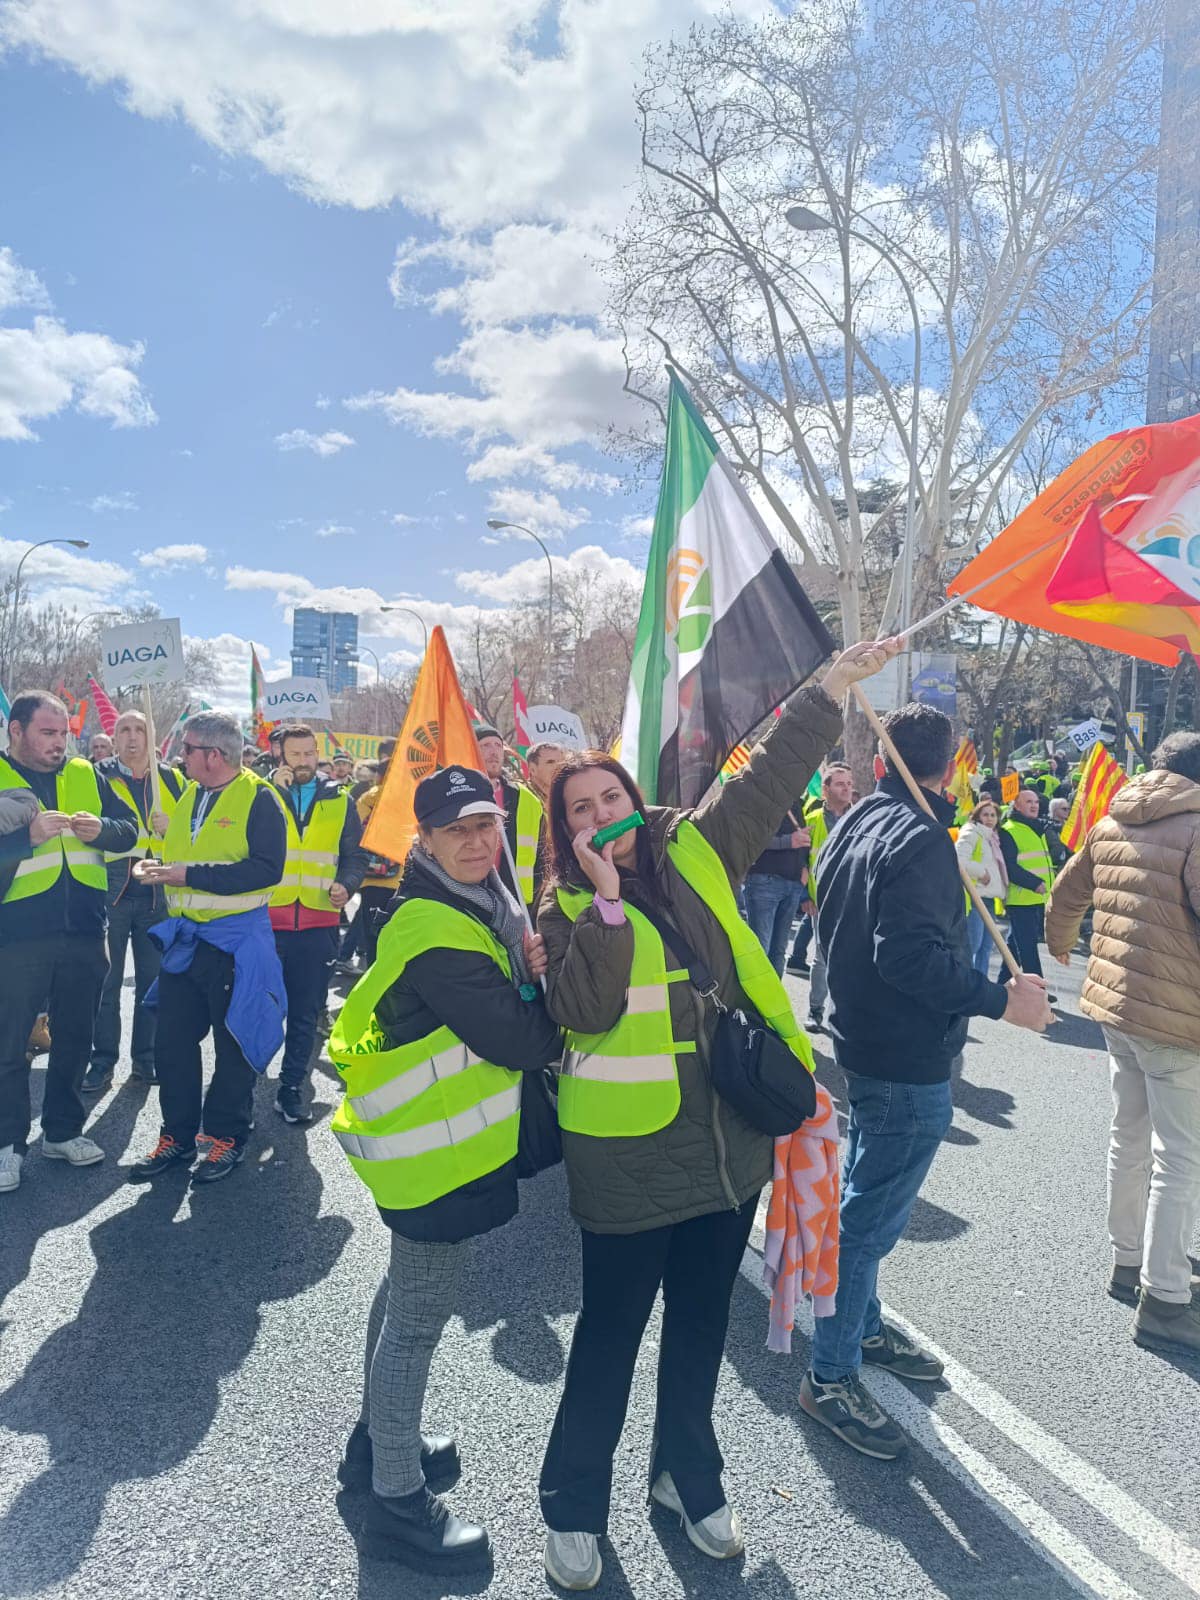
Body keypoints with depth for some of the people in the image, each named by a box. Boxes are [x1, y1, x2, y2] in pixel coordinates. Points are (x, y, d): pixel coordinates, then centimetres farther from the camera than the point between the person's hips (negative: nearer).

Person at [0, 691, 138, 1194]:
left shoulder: (87, 775, 8)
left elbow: (128, 829, 7)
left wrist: (102, 829, -14)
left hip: (84, 932, 4)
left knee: (74, 1039, 14)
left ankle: (62, 1131, 30)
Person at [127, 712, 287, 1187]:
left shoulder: (258, 798, -12)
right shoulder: (189, 795, 12)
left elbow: (266, 869, -22)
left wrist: (191, 874, -22)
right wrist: (158, 867, 2)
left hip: (236, 940, -7)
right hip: (183, 937, 7)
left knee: (233, 1041, 7)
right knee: (172, 1041, 10)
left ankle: (226, 1137, 21)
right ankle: (178, 1136, 24)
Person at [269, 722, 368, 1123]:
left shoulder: (339, 801, 9)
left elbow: (355, 855, 13)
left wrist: (346, 885, -7)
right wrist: (274, 789, -14)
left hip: (318, 924, 2)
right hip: (267, 920, -1)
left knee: (306, 1012, 9)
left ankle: (292, 1088, 21)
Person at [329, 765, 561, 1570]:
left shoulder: (480, 906, 4)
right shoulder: (437, 935, -26)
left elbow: (513, 1006, 9)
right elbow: (524, 1042, -27)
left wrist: (533, 970, -11)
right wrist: (555, 987, -10)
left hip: (426, 1138, 10)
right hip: (435, 1149, -10)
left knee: (408, 1294, 25)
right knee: (420, 1315, 6)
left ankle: (378, 1438, 45)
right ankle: (398, 1498, 25)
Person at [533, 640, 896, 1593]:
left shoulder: (695, 854, 2)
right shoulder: (566, 907, -6)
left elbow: (767, 781, 4)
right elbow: (584, 1011, -20)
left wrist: (831, 689, 3)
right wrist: (605, 903, -25)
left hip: (730, 1137, 4)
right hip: (628, 1153, -4)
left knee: (701, 1320, 21)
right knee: (612, 1327, 11)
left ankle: (688, 1477, 44)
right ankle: (575, 1506, 35)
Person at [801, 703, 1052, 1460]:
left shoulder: (856, 824, 7)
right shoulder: (920, 838, -22)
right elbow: (911, 954, -30)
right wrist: (1000, 998, -24)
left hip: (862, 1042, 10)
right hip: (909, 1061, -10)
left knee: (865, 1200, 23)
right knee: (871, 1215, 2)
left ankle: (864, 1325, 41)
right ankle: (832, 1376, 16)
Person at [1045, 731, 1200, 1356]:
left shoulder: (1110, 825, 8)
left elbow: (1066, 894, 18)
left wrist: (1058, 943, 37)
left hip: (1114, 1000, 8)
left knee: (1130, 1139, 20)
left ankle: (1128, 1262, 33)